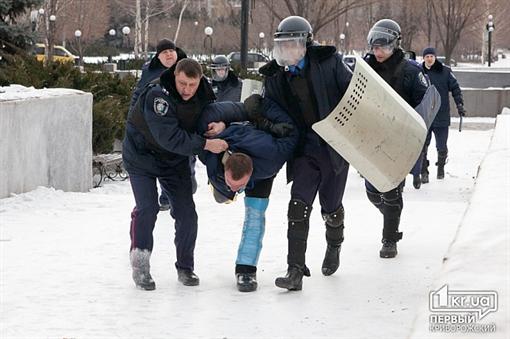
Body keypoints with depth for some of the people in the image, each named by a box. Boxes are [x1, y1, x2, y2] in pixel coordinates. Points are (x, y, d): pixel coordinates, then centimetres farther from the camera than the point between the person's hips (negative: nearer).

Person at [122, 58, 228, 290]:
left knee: (186, 212, 0)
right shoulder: (157, 96, -33)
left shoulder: (204, 94, -14)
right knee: (147, 208, -16)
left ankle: (185, 267, 16)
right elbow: (170, 138, -39)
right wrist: (205, 144, -41)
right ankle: (140, 266, -1)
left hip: (176, 159, 5)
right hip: (142, 156, -5)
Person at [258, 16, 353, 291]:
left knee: (330, 207, 10)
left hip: (336, 145, -2)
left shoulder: (328, 62, -7)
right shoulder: (275, 77, 2)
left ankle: (334, 246, 44)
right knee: (299, 205, -14)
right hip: (304, 148, 2)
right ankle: (295, 270, -14)